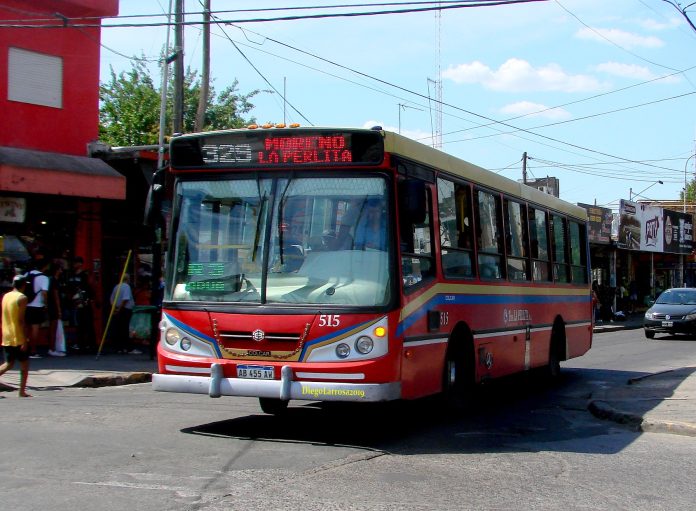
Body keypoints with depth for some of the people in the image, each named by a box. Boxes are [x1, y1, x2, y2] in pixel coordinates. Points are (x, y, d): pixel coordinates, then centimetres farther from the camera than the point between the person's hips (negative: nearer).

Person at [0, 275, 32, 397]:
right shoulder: (22, 298, -11)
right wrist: (24, 339, -18)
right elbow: (21, 320, -18)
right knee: (24, 364, 5)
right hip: (18, 338, -6)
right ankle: (22, 391, 5)